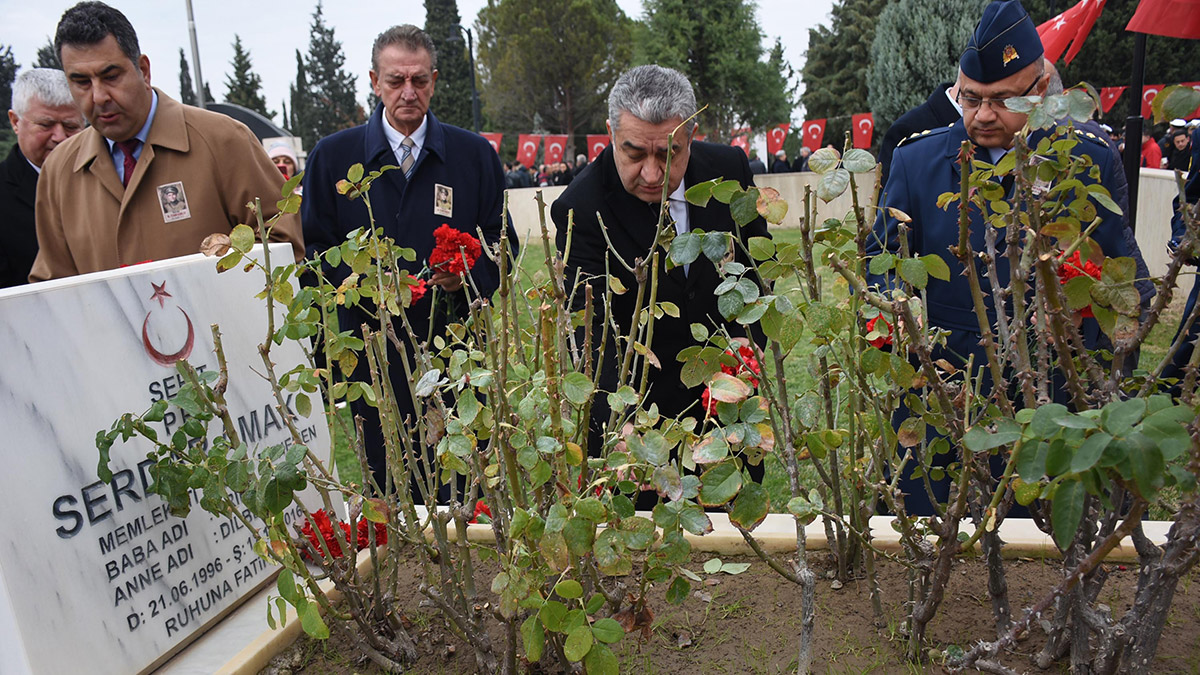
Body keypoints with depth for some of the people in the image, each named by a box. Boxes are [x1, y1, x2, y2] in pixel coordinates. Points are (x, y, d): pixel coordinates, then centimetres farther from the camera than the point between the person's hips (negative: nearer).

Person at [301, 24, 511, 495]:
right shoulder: (332, 156, 6)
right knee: (387, 494, 9)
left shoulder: (475, 154, 8)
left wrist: (468, 275, -12)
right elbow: (315, 251, 6)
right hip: (372, 354, 0)